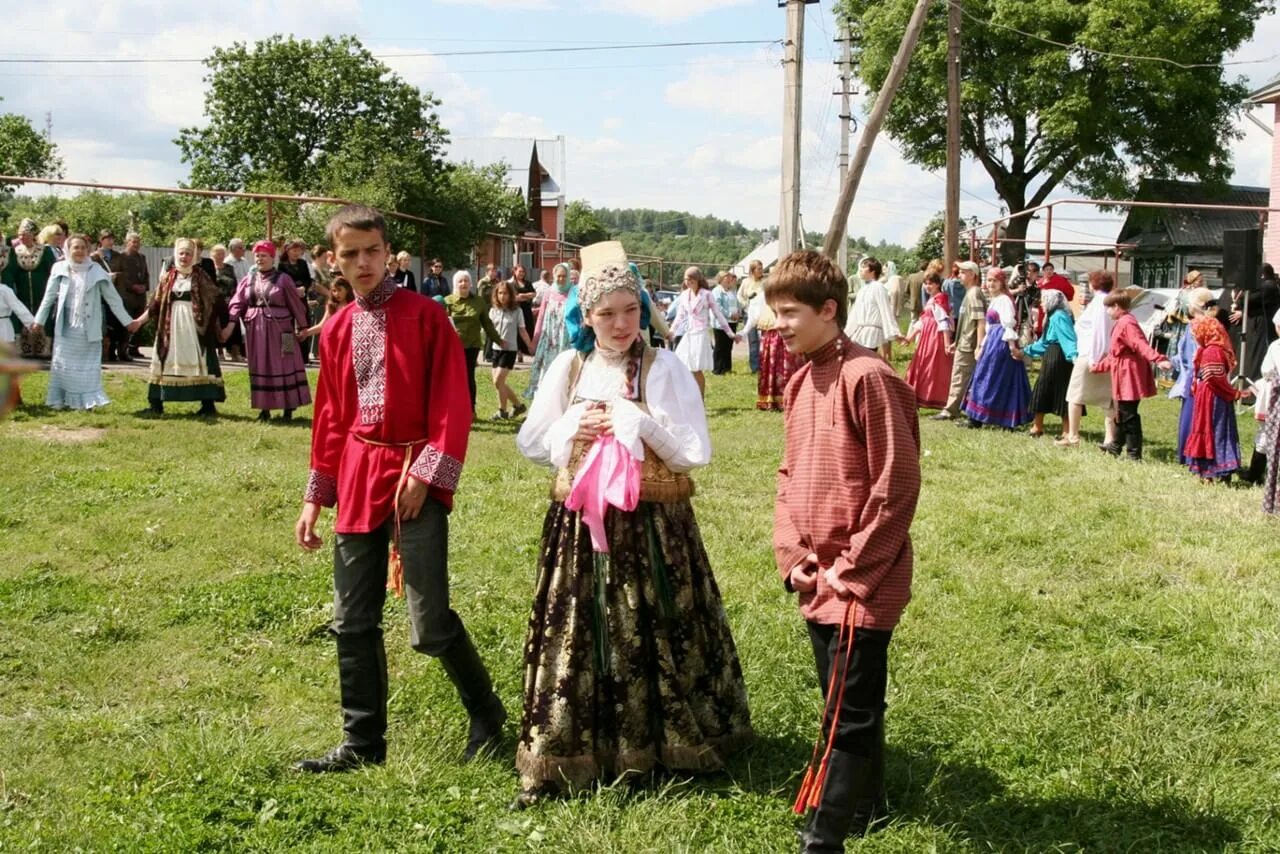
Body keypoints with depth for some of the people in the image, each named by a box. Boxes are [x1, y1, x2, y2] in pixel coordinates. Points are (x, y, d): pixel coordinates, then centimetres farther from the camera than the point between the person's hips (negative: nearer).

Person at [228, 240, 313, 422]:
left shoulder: (283, 279, -1)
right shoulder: (248, 280, 9)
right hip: (255, 331, 4)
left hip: (279, 330, -4)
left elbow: (295, 304, 0)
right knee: (260, 368, 7)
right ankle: (264, 408, 14)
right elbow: (237, 303, 3)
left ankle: (288, 408, 6)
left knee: (283, 368, -1)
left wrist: (302, 326, -2)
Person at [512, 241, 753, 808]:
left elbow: (695, 453, -10)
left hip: (652, 527, -3)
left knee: (652, 638, 5)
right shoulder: (568, 367, 4)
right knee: (578, 640, 7)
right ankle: (567, 754, 17)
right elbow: (532, 445, 11)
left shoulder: (663, 368, -6)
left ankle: (654, 745, 21)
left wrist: (635, 421, -16)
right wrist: (573, 430, -7)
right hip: (580, 526, 3)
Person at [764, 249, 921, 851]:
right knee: (848, 702, 19)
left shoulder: (866, 377, -17)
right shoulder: (800, 381, 10)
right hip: (817, 581, 8)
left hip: (861, 583, -8)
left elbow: (896, 484, -18)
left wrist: (852, 569, -15)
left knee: (848, 712, -3)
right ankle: (866, 804, 36)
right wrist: (791, 554, 4)